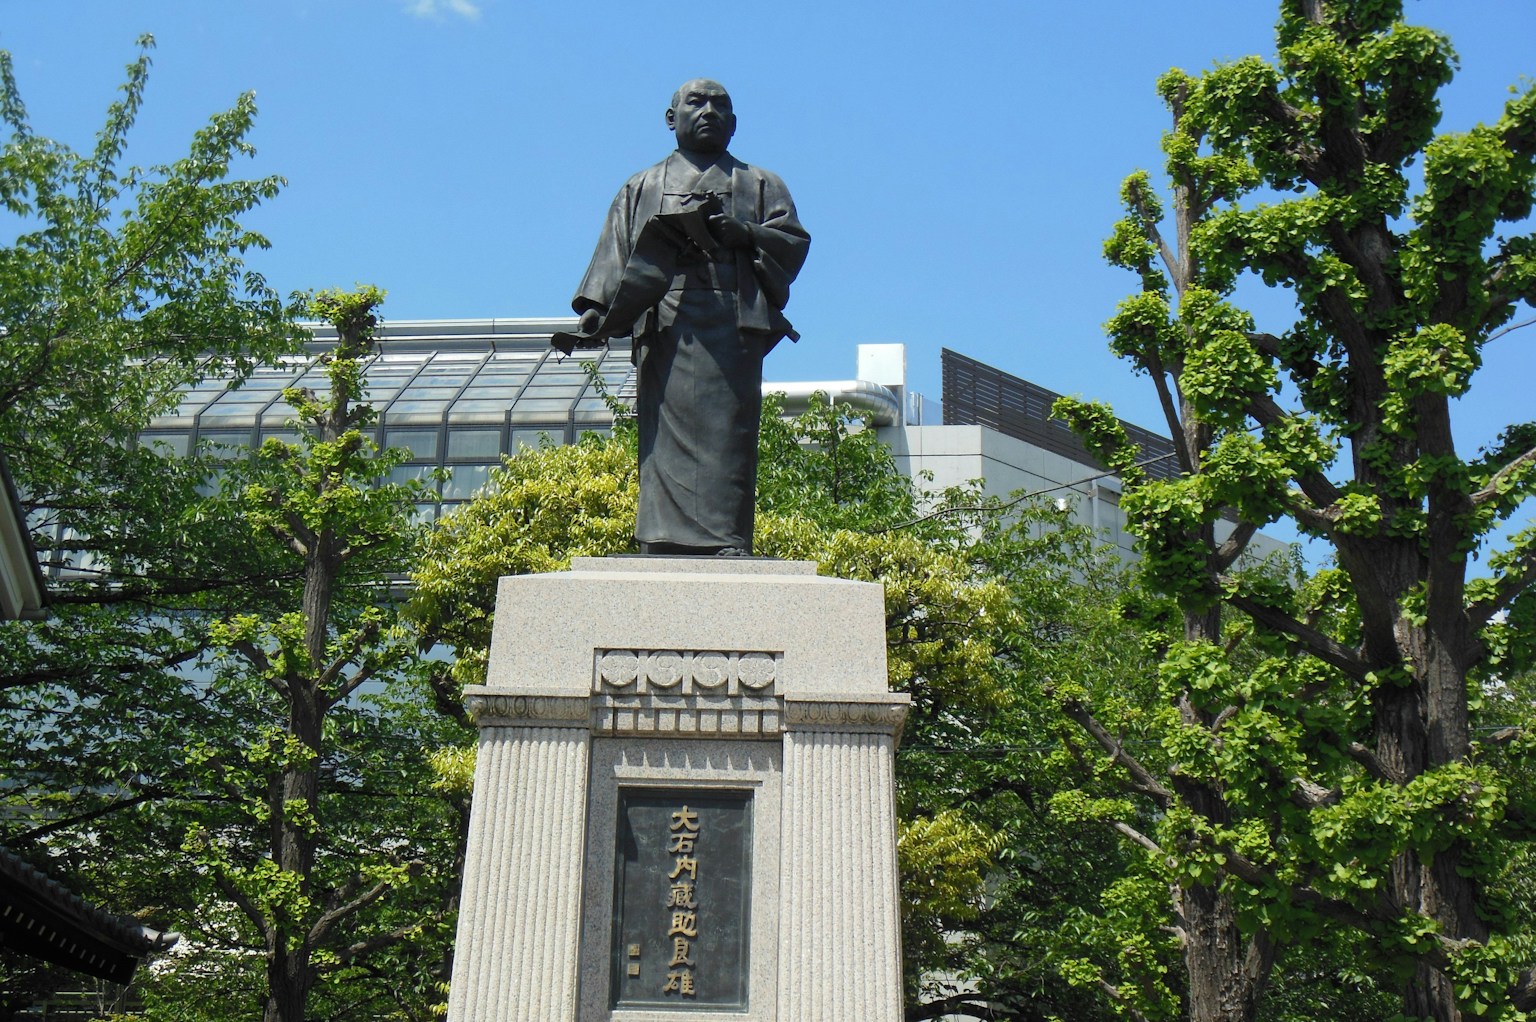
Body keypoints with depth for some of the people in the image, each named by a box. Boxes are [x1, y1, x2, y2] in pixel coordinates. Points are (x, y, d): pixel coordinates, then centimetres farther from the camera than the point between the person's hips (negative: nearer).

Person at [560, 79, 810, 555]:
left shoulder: (761, 185, 26)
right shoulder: (642, 188, 28)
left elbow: (793, 240, 11)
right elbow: (615, 256, 16)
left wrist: (742, 234, -8)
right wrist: (596, 312, -1)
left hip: (733, 323, 0)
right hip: (665, 323, 1)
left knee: (726, 432, -13)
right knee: (666, 433, -12)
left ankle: (727, 543, -19)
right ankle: (665, 545, -16)